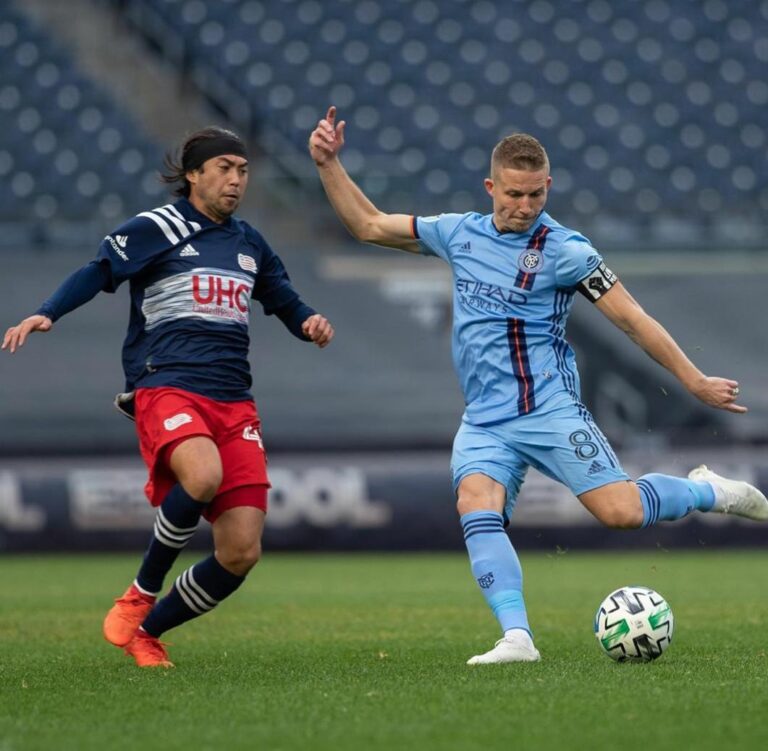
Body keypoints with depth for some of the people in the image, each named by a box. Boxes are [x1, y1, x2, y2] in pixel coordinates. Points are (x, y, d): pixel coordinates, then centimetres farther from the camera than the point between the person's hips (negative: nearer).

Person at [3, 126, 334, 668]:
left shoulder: (249, 243, 20)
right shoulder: (155, 229, 3)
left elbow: (284, 301, 32)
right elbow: (98, 274, -3)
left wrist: (310, 322, 9)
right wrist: (45, 315, -19)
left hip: (234, 400, 6)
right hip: (166, 386, -6)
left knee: (241, 554, -5)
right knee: (203, 476, -39)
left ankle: (146, 633, 16)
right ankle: (141, 595, -13)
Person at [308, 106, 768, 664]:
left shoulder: (565, 251, -5)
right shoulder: (460, 234, 10)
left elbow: (632, 318, -2)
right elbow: (369, 226, 18)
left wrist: (695, 381, -3)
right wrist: (329, 164, 9)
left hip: (550, 412, -4)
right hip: (484, 423, 4)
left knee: (620, 511, -16)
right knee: (477, 508, -25)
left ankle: (710, 492, 13)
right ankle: (517, 637, -31)